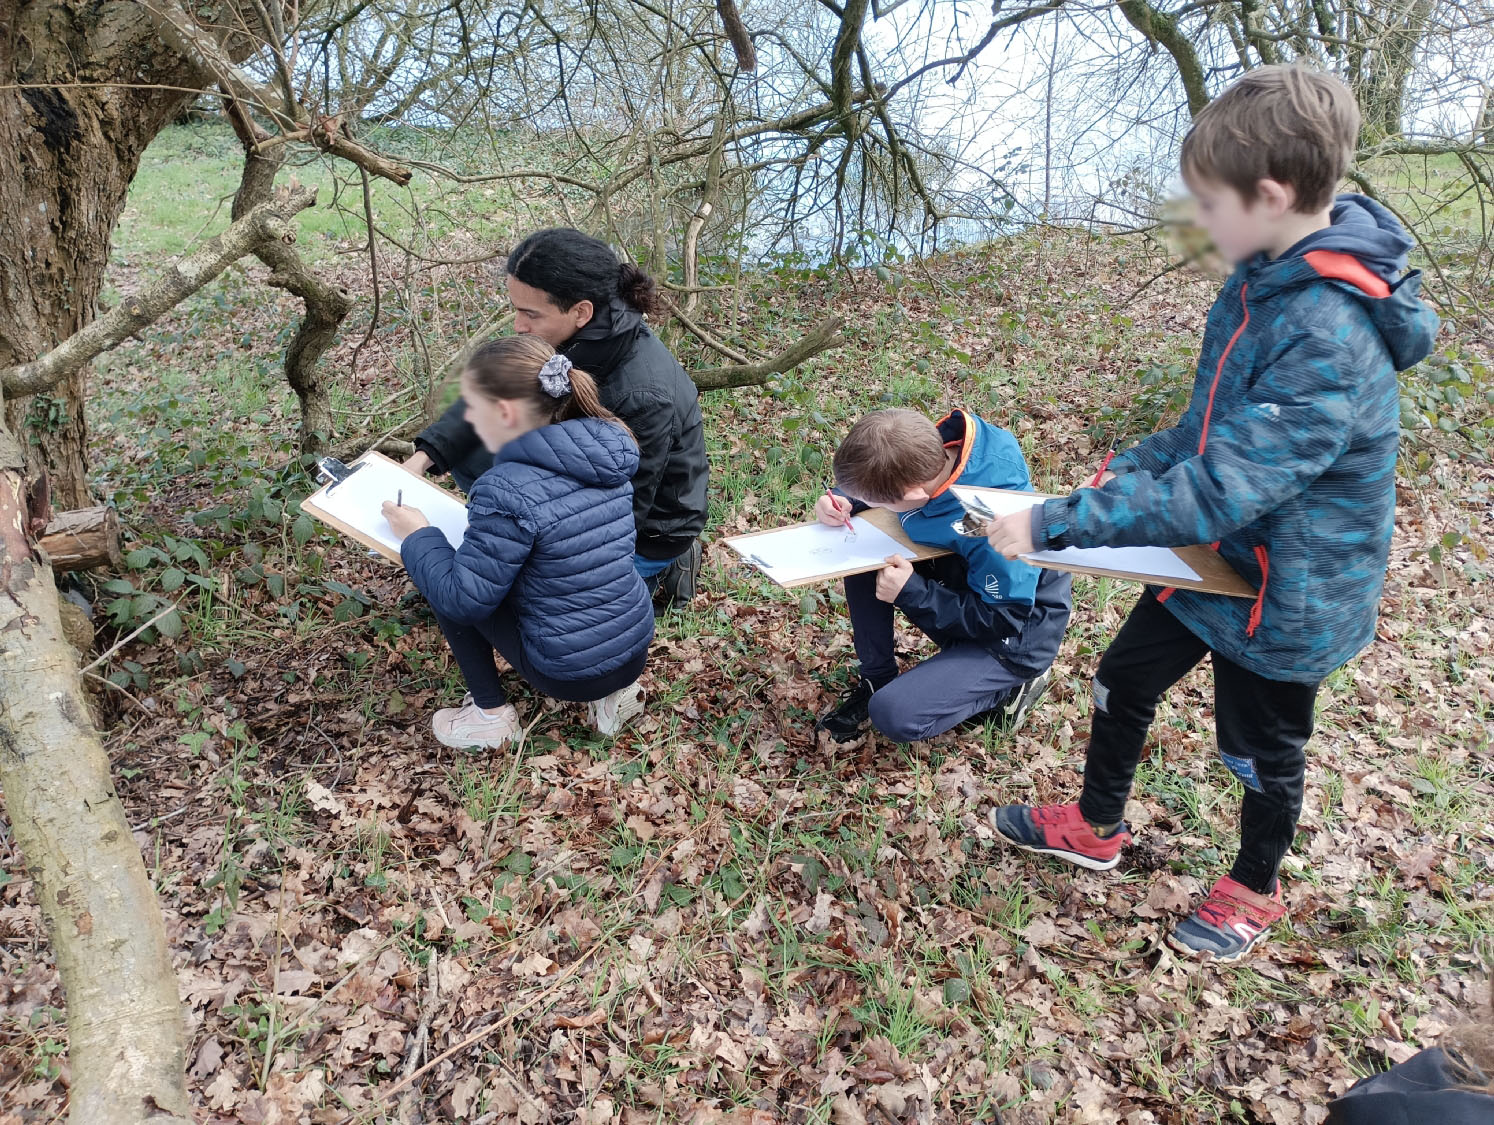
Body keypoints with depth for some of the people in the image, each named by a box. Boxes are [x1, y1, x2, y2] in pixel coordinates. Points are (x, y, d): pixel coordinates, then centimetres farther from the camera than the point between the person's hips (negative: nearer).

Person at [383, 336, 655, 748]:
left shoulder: (507, 491, -23)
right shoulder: (605, 451, 0)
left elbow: (464, 600, -17)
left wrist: (417, 537, -2)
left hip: (571, 676, -7)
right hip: (636, 652, 7)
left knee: (447, 585, 6)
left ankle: (491, 713, 14)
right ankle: (611, 692, 21)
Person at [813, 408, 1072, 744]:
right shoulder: (924, 450, -19)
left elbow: (1002, 620, -27)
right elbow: (874, 486, 4)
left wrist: (910, 593, -29)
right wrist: (847, 502, -16)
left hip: (1014, 636, -7)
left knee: (894, 715, -21)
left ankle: (1010, 687, 3)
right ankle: (875, 680, 5)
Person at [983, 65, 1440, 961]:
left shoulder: (1332, 339, -34)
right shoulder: (1268, 281, -5)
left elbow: (1215, 493, -38)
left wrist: (1052, 525, -35)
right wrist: (1128, 470, -3)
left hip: (1285, 595, -8)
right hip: (1220, 553, 8)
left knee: (1262, 751, 16)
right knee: (1124, 681, 20)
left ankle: (1255, 892, 44)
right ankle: (1098, 828, 44)